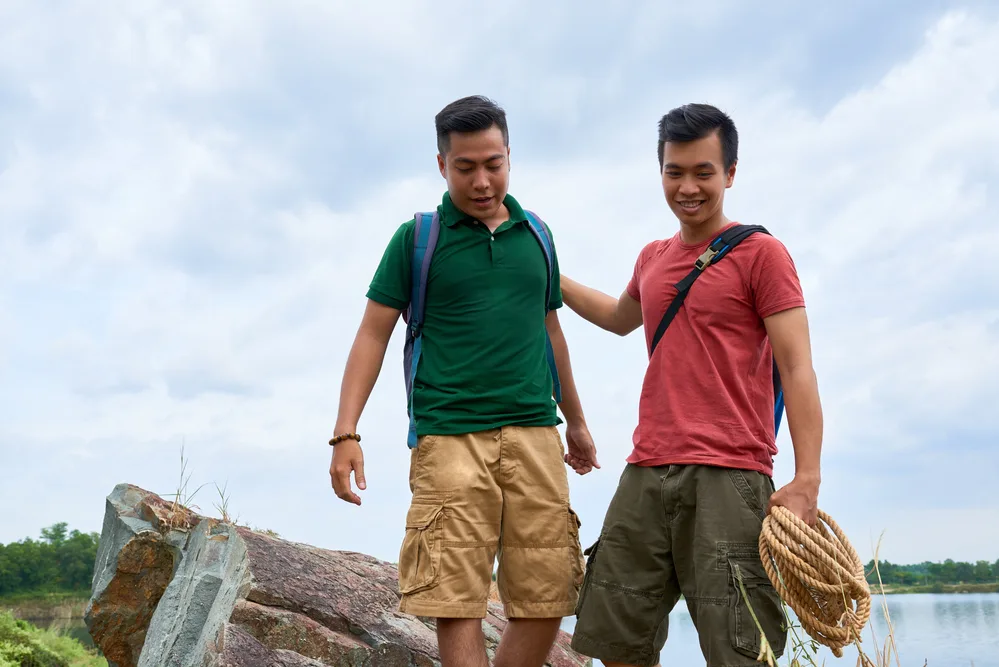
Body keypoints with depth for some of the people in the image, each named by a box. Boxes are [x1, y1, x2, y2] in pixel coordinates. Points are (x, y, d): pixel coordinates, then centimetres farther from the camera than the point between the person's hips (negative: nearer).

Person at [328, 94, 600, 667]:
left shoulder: (536, 235, 15)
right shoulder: (417, 238, 4)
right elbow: (373, 335, 3)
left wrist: (576, 421, 30)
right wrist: (346, 434, -6)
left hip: (534, 434, 4)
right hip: (450, 439, -3)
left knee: (547, 600, 2)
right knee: (458, 603, -7)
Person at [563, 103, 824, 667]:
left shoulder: (760, 252, -1)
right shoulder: (653, 258, 18)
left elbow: (797, 369, -8)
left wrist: (806, 481, -18)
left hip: (728, 479, -6)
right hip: (647, 474, 6)